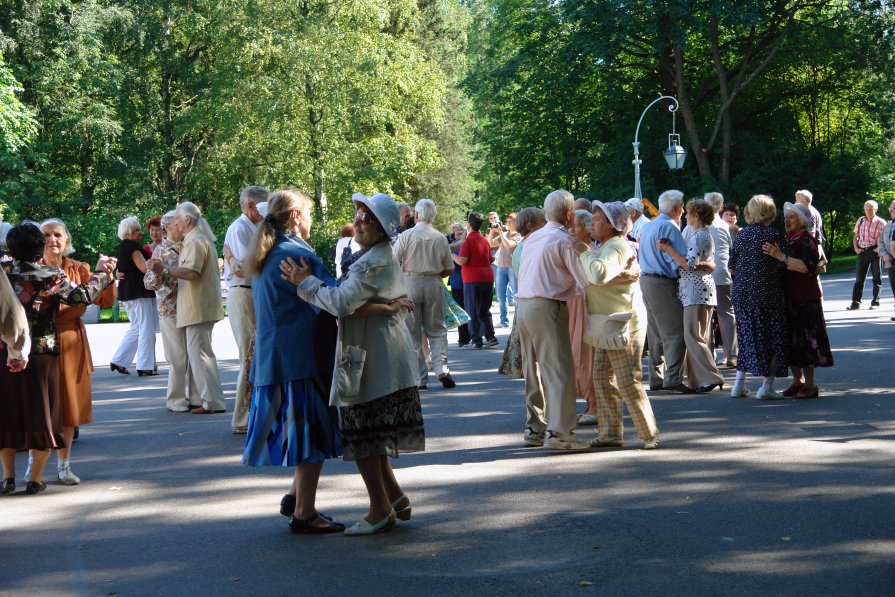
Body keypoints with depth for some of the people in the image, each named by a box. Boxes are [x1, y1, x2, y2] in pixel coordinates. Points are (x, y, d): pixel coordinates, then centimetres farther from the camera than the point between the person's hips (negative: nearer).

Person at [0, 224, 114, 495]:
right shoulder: (51, 276, -11)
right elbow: (83, 296, -8)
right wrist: (101, 272, 6)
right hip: (42, 354, -2)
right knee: (42, 413, 8)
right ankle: (35, 479, 10)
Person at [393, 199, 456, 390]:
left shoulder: (406, 235, -7)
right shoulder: (441, 238, 2)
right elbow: (449, 269, 8)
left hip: (409, 283, -2)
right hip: (434, 285, 2)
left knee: (412, 333, 5)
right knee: (437, 330, 12)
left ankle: (419, 379, 4)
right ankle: (441, 368, -7)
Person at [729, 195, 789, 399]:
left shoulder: (740, 235, 5)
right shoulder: (773, 236, -11)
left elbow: (732, 267, 10)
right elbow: (781, 267, -9)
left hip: (741, 293, 5)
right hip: (766, 294, -5)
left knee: (747, 337, 15)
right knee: (773, 337, 4)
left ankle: (739, 384, 13)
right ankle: (767, 386, 0)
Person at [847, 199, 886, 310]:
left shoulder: (880, 222, -4)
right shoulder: (860, 220, 9)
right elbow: (855, 236, 16)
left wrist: (879, 248, -16)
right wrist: (856, 247, 2)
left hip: (874, 251, -4)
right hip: (862, 251, 4)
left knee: (876, 278, 4)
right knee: (859, 277, 3)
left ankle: (875, 302, 8)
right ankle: (855, 302, 3)